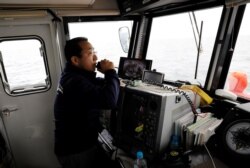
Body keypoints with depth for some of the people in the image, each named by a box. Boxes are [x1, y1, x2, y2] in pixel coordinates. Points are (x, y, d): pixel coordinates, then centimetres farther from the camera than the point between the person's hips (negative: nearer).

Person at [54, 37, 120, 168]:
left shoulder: (74, 75, 4)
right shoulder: (75, 81, -31)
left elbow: (100, 85, 13)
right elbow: (109, 100, -42)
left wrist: (107, 75, -7)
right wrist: (110, 72, -27)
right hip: (75, 151, -9)